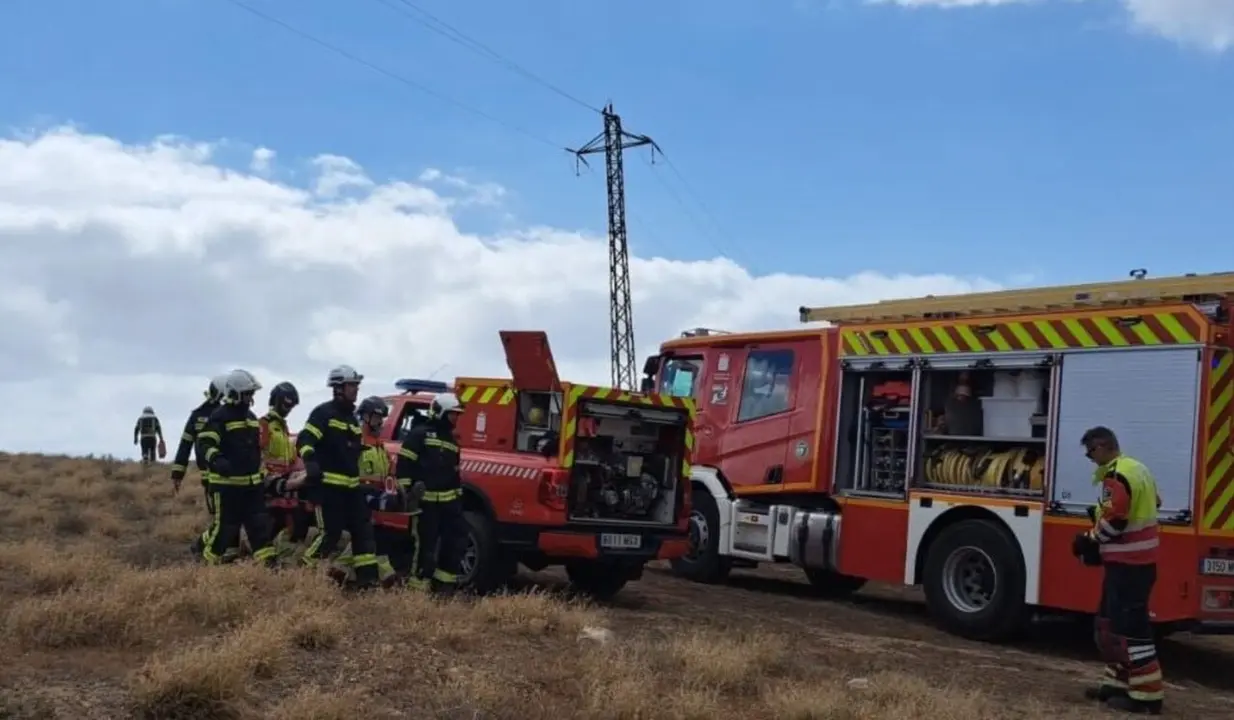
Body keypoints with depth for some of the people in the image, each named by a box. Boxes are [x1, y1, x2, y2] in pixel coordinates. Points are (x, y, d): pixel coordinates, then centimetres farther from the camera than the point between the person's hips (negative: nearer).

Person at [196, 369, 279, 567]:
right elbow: (205, 443, -21)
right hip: (228, 483, -8)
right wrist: (217, 460, -39)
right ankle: (209, 562, 14)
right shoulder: (219, 416, -11)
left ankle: (267, 562, 5)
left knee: (260, 524, 4)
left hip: (252, 482, 8)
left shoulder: (250, 416, 16)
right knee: (225, 525, -3)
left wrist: (263, 473, 25)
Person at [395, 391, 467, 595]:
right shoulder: (420, 434, -4)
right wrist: (406, 490, -15)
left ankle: (444, 582, 14)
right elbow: (403, 464, -9)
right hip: (426, 500, -7)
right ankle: (418, 585, 2)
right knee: (426, 544, -7)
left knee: (457, 539, 4)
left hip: (449, 500, 7)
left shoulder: (451, 440, 20)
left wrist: (459, 494, 19)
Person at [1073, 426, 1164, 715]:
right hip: (1139, 559, 11)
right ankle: (1118, 682, 23)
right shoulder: (1137, 468, 13)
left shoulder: (1116, 476, -19)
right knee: (1110, 621, 17)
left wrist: (1089, 541, -7)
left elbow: (1113, 520, -24)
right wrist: (1101, 513, 17)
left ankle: (1147, 694, -4)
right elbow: (1152, 504, 24)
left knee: (1129, 626, -7)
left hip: (1127, 563, -11)